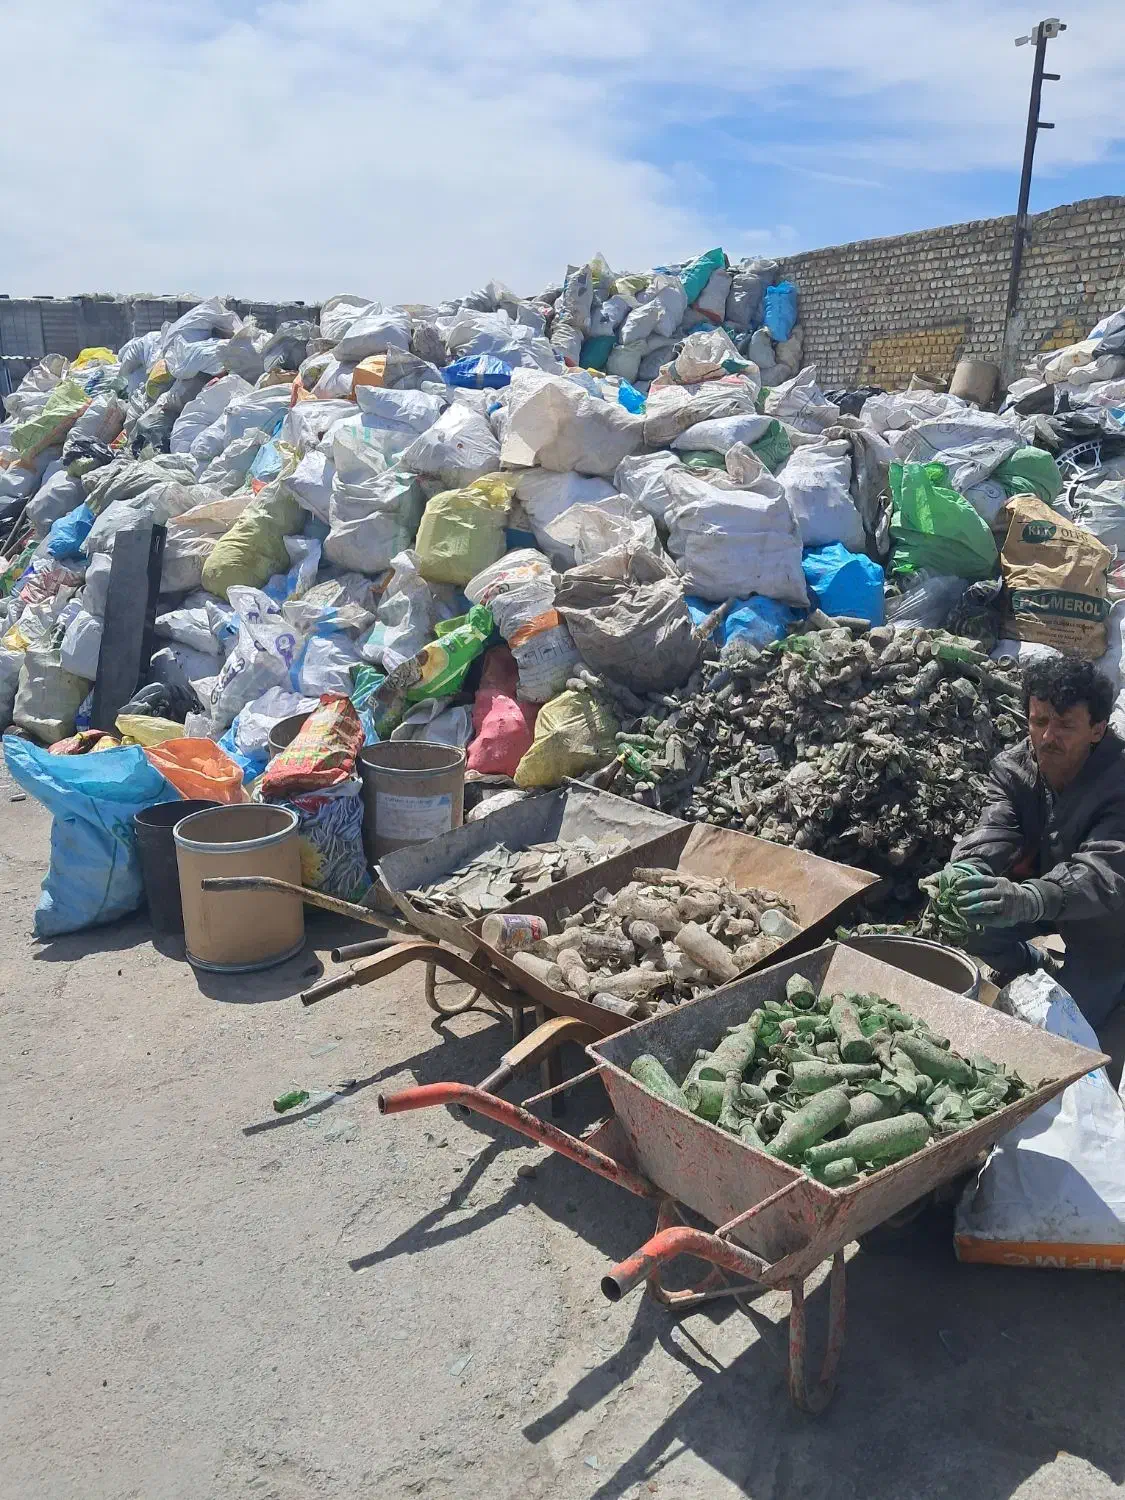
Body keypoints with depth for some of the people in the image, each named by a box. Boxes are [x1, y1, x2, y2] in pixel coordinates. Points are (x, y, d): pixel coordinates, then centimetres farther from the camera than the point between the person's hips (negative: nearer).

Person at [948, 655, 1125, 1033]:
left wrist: (1024, 900, -65)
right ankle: (1032, 967, 16)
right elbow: (992, 834, -31)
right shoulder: (1011, 767, -15)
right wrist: (963, 877, -56)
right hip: (1042, 886, 4)